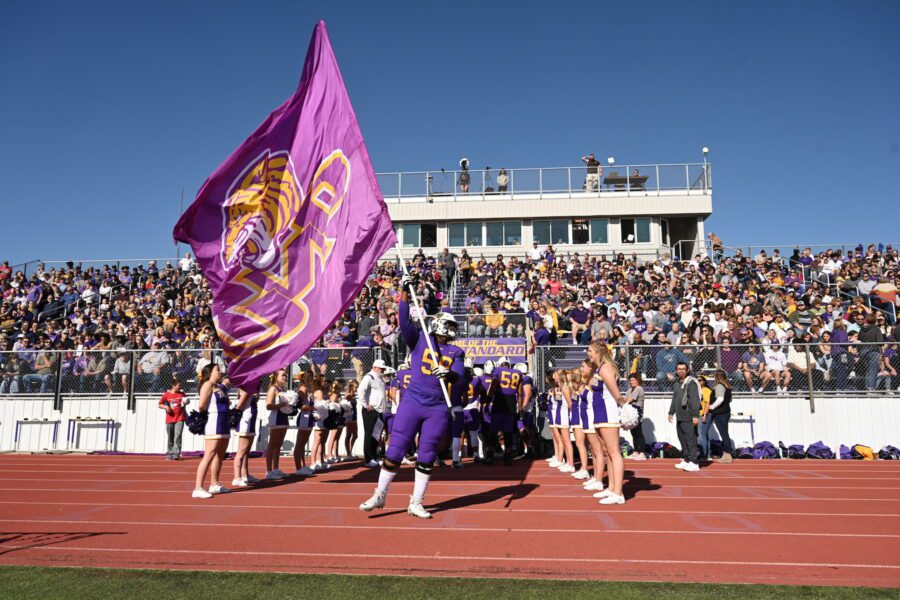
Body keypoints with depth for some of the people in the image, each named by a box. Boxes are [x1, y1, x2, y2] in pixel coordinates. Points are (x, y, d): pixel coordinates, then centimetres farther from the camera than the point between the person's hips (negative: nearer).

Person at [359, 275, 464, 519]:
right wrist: (405, 294, -18)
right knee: (395, 451, 1)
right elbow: (405, 322, -10)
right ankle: (379, 496, 18)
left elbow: (458, 375, -6)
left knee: (426, 457, 8)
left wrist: (447, 373, -28)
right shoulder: (420, 340, 5)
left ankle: (416, 503, 21)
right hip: (412, 402, -2)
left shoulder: (456, 352, 10)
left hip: (437, 409, 2)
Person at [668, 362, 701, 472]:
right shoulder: (677, 383, 19)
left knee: (691, 440, -8)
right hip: (679, 418, 9)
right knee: (682, 439, 13)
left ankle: (694, 462, -5)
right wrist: (671, 412, 26)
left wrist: (695, 415, -20)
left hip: (688, 418, -9)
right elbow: (674, 399, 27)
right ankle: (685, 460, 21)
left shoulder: (691, 383, -9)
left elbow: (695, 400, -15)